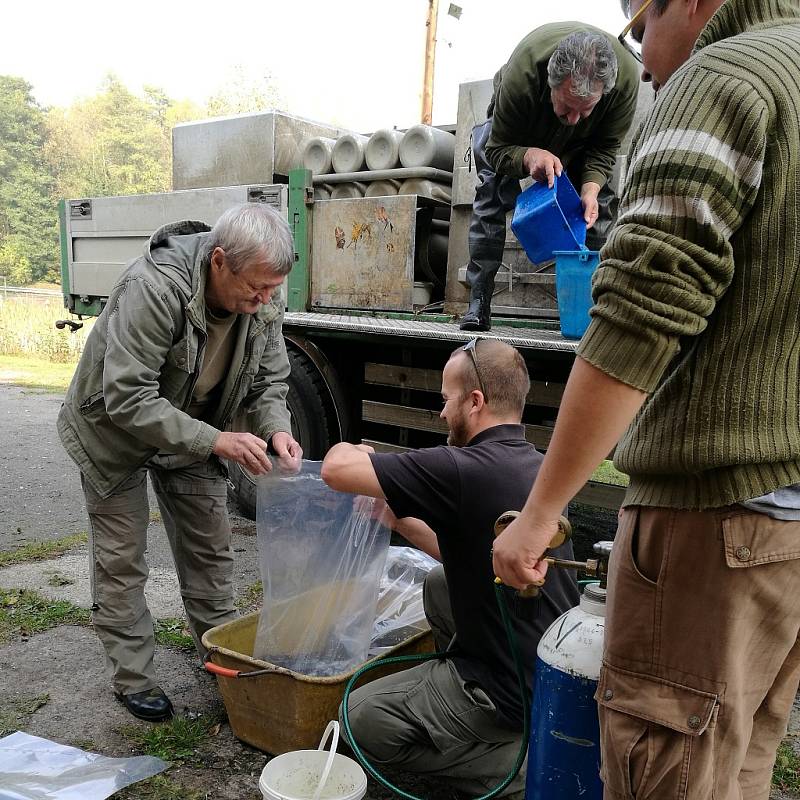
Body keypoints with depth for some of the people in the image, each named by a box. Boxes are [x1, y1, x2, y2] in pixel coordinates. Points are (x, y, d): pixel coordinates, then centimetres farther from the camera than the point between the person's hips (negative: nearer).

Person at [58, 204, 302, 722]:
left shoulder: (263, 301, -17)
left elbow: (268, 382, -6)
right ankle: (134, 676, 20)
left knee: (211, 548, 9)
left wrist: (276, 429, -27)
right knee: (122, 559, 4)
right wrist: (215, 441, -41)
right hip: (116, 428, -5)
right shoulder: (153, 289, -37)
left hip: (192, 433, 5)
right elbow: (128, 398, -37)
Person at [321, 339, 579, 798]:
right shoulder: (538, 466, 4)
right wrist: (397, 517, 14)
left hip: (514, 691, -8)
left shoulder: (465, 469, -24)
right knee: (438, 585, 23)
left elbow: (337, 468, -20)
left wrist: (354, 451, 3)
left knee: (364, 718, 8)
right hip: (561, 667, 9)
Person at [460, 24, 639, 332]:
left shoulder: (626, 75, -37)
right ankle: (478, 303, -14)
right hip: (516, 137, -2)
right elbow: (496, 147, -33)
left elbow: (605, 147, -21)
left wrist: (590, 187, -39)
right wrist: (529, 156, -54)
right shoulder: (520, 74, -44)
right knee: (491, 193, -16)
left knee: (599, 204, -11)